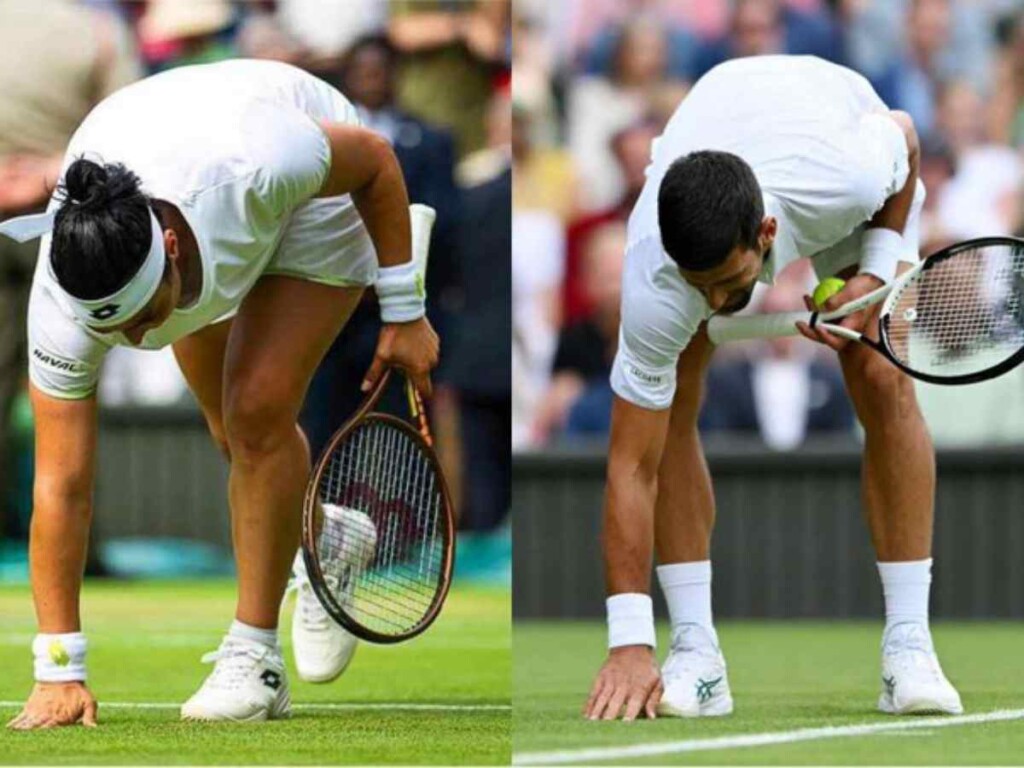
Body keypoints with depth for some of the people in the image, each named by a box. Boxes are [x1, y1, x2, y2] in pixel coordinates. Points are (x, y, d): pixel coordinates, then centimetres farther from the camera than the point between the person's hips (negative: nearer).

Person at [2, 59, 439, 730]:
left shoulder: (258, 169, -46)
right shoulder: (63, 305, -37)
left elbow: (375, 158, -23)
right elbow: (62, 486, -33)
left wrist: (404, 311, -17)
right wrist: (59, 671, -33)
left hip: (317, 192, -3)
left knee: (258, 416, -18)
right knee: (232, 428, 13)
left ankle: (255, 659, -9)